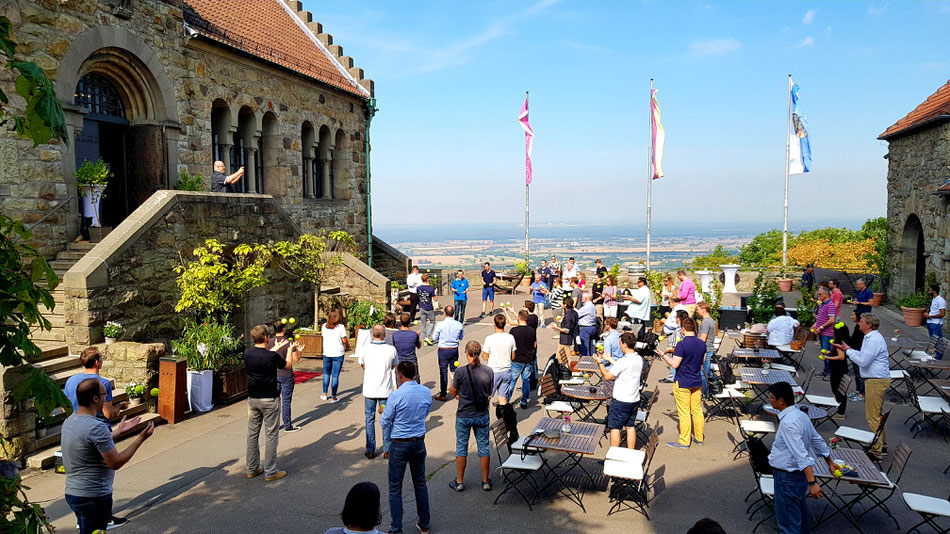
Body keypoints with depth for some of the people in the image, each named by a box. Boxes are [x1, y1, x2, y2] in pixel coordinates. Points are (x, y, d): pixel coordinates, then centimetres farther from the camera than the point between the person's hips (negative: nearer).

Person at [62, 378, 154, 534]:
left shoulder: (69, 421, 6)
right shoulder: (96, 427, -24)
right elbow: (116, 463, -20)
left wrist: (118, 431, 20)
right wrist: (141, 438, -14)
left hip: (72, 492, 9)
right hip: (94, 497, -9)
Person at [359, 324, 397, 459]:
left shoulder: (364, 349, -10)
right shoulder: (391, 350, -10)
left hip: (369, 390, 0)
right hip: (386, 390, 0)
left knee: (370, 420, 12)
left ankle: (370, 451, 17)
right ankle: (387, 450, 18)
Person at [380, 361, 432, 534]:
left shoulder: (396, 395, -19)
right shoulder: (426, 392, -3)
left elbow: (384, 423, -10)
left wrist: (383, 412, 11)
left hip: (400, 445, -5)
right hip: (419, 442, 5)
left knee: (395, 488, 7)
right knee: (420, 483, 18)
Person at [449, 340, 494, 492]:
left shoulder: (461, 372, -17)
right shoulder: (489, 371, -8)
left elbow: (453, 393, -5)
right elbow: (490, 393, 5)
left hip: (463, 416, -2)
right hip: (482, 416, 2)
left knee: (461, 448, 12)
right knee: (484, 448, 14)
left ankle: (459, 482, 21)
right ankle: (485, 481, 23)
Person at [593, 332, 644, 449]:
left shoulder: (624, 361, -22)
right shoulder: (639, 360, 1)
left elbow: (607, 376, -16)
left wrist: (600, 362, -4)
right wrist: (611, 360, 23)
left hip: (621, 401, -7)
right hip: (635, 400, 7)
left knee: (615, 428, 4)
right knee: (630, 427, 16)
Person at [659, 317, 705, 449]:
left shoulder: (682, 345, -21)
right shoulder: (702, 344, 1)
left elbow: (674, 364, -19)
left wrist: (664, 355, -7)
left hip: (682, 384, -7)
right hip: (697, 382, 7)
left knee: (684, 413, 1)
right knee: (697, 410, 16)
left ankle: (684, 441, 9)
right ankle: (699, 438, 27)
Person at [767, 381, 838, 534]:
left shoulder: (788, 423, -26)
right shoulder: (801, 415, 4)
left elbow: (802, 454, -30)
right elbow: (818, 441, 15)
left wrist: (812, 483, -33)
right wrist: (830, 462, 27)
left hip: (787, 478, -10)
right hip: (799, 474, 10)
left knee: (787, 521, -1)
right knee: (800, 514, 28)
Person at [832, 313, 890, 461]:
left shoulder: (874, 340, -21)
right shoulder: (870, 337, 13)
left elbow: (863, 361, -22)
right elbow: (863, 355, 19)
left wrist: (847, 350, -12)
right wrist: (847, 349, 10)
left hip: (877, 381, -11)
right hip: (878, 379, 11)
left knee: (873, 416, -6)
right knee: (877, 413, 20)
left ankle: (876, 450, -2)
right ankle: (882, 444, 32)